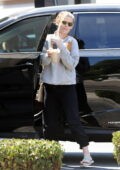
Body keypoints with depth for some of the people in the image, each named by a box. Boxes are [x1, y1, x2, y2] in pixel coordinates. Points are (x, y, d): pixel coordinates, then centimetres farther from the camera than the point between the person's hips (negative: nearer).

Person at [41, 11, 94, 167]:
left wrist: (61, 47, -20)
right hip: (50, 85, 2)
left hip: (67, 85, -2)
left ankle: (87, 154, -6)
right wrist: (50, 54, -24)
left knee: (74, 121, -7)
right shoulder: (48, 39, 4)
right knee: (51, 123, 5)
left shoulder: (72, 42, 0)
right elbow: (43, 61, -2)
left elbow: (71, 64, -10)